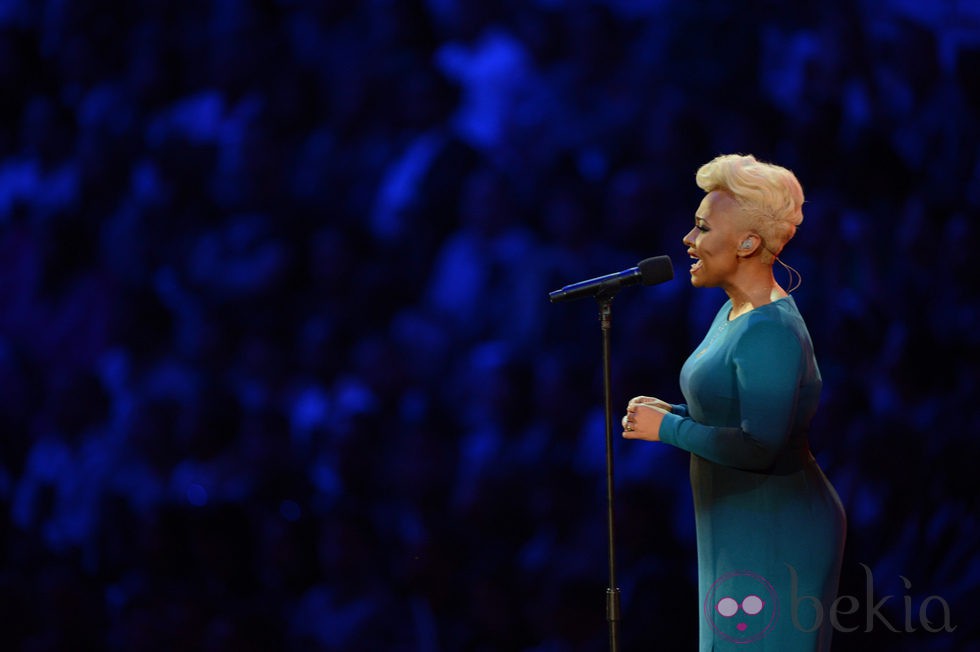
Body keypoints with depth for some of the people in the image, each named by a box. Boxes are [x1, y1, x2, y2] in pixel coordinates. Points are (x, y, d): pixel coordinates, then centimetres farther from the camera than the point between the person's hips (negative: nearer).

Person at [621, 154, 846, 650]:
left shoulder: (770, 331, -21)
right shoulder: (734, 313, 10)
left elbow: (760, 446, -29)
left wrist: (667, 428, -18)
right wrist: (671, 412, 4)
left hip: (775, 540, -10)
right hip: (741, 534, 10)